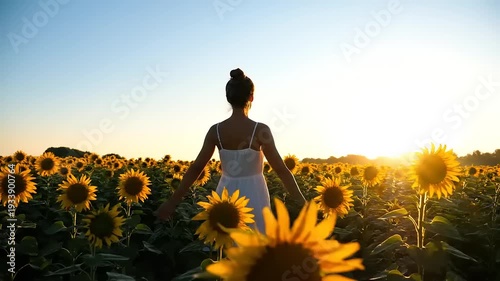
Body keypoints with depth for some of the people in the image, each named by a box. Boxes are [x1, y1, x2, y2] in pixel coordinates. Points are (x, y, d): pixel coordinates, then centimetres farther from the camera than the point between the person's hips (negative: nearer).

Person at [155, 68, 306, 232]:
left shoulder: (216, 131, -6)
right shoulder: (260, 130, -14)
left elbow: (195, 168, -4)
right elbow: (281, 169, -13)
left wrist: (172, 201, 4)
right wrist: (302, 202, -4)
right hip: (253, 198, -3)